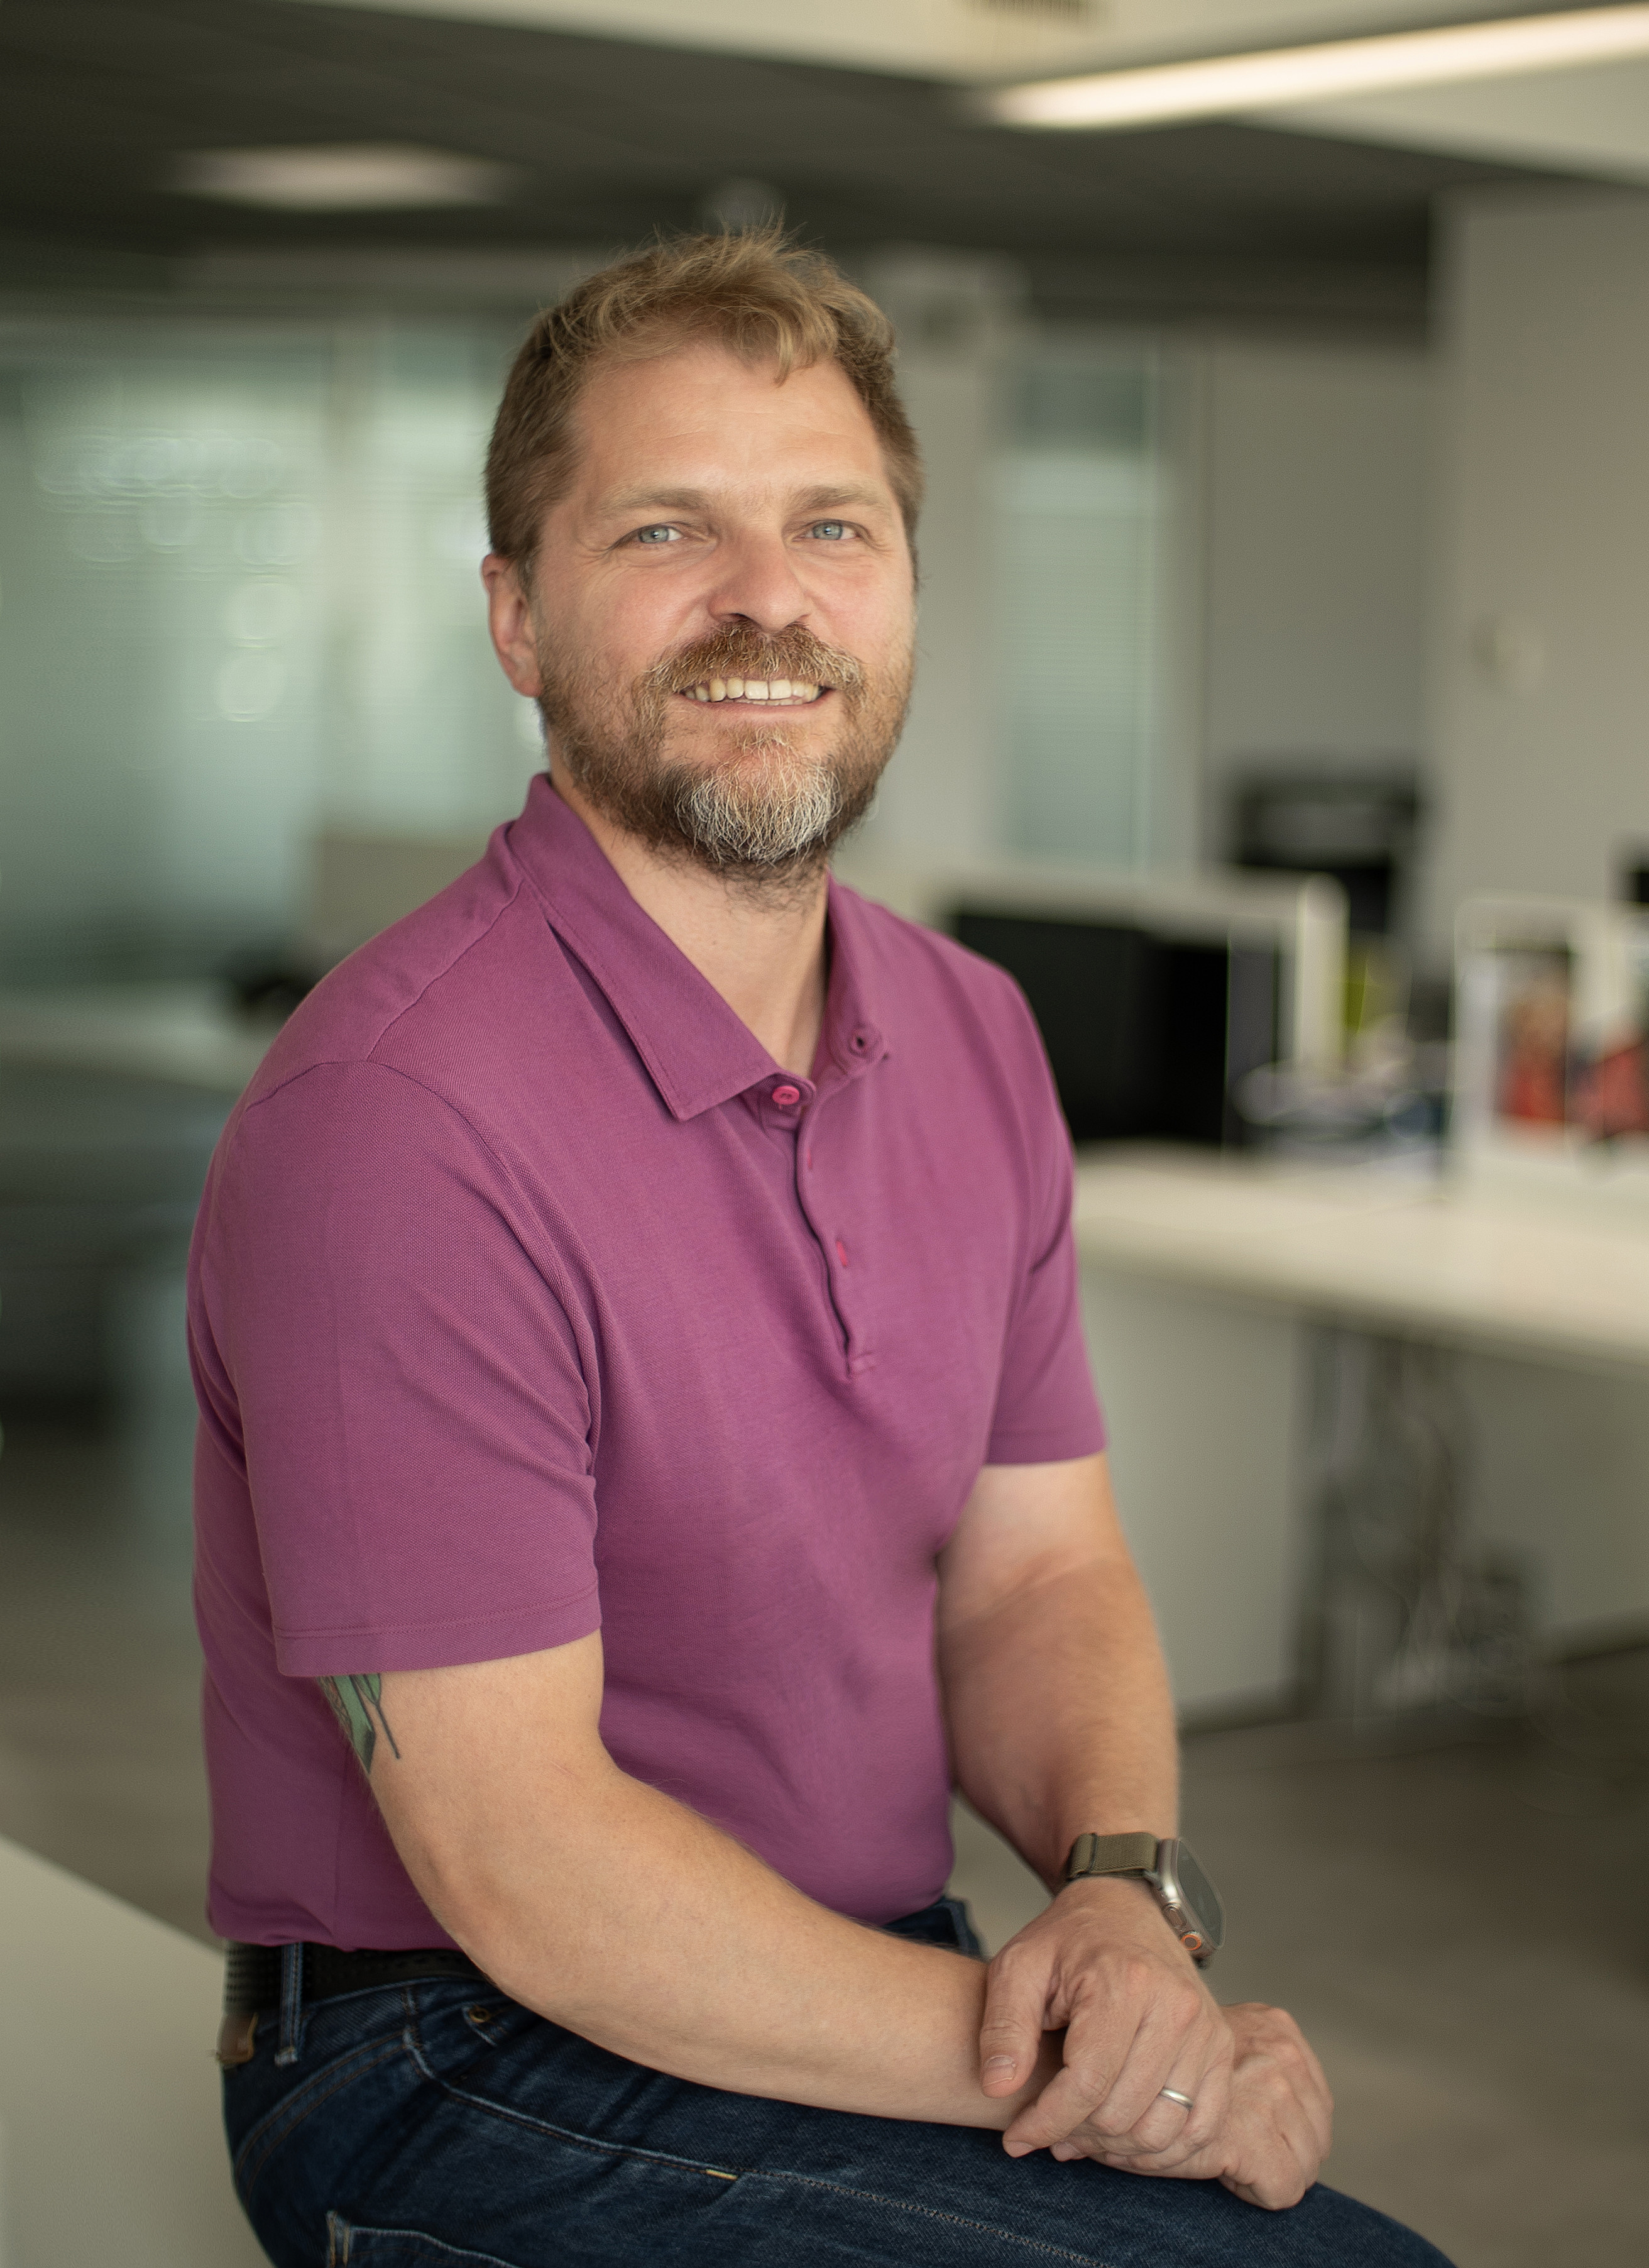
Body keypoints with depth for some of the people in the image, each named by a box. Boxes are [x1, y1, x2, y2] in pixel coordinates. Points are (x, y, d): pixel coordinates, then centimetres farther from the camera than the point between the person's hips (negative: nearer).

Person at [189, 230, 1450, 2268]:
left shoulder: (973, 1040, 5)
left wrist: (1123, 1894, -12)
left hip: (894, 1995, 7)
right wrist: (1059, 2065, -18)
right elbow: (521, 1860, -20)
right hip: (482, 2088, -7)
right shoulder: (397, 1118, -21)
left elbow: (1036, 1575, 8)